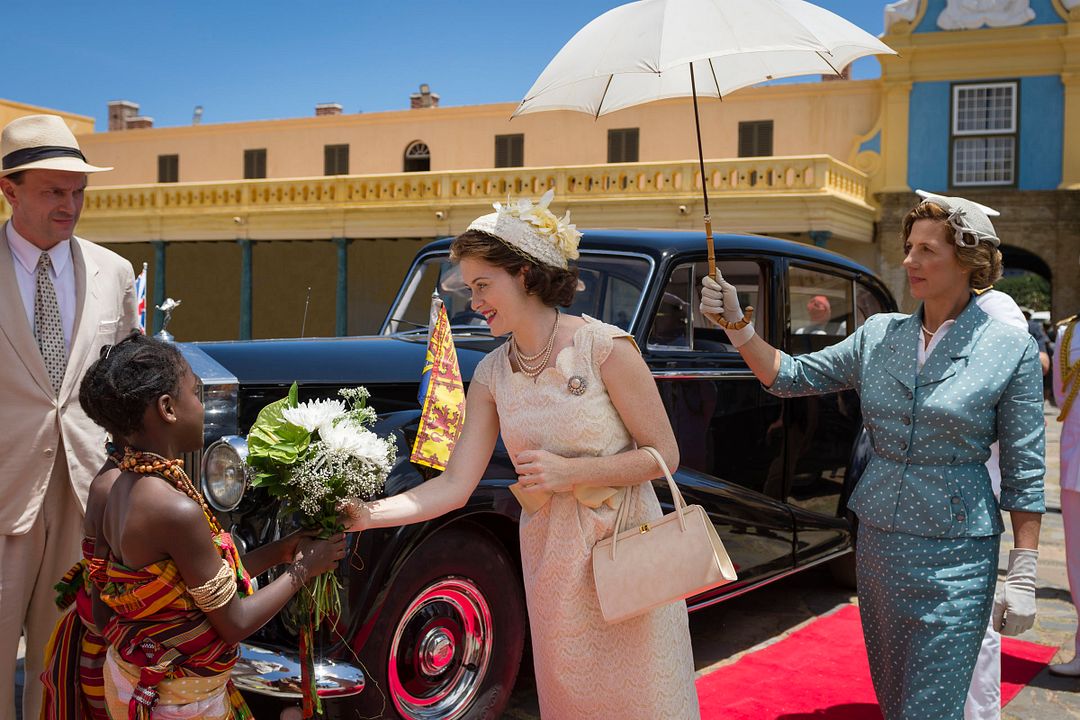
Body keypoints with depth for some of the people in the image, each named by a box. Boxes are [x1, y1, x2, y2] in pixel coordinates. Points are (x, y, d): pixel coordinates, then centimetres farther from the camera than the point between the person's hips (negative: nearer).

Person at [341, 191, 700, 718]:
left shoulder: (605, 347, -13)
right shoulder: (492, 374, 1)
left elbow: (663, 455, -10)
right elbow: (454, 487, -2)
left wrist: (569, 470, -19)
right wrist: (364, 515, -14)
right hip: (551, 567, 4)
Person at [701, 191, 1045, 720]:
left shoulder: (1010, 350, -7)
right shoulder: (879, 335, 5)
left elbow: (1023, 473, -5)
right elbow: (791, 377, 6)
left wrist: (1023, 577, -7)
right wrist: (735, 323, -8)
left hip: (954, 555, -4)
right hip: (876, 542, 5)